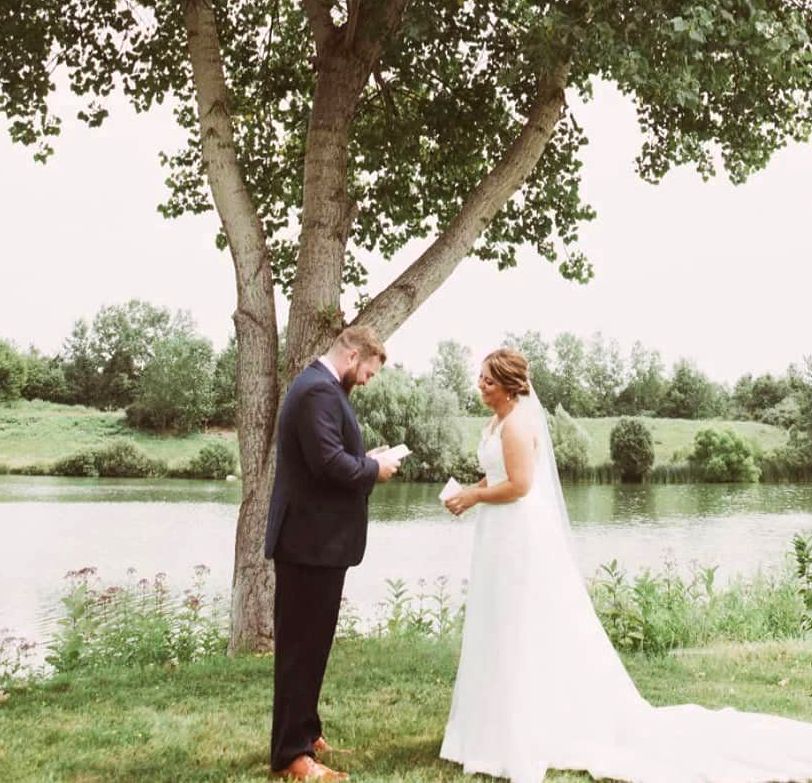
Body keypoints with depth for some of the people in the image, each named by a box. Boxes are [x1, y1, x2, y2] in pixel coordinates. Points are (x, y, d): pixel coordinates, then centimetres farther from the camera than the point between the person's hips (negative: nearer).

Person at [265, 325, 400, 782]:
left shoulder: (320, 386, 16)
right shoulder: (320, 391, -19)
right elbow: (329, 462, -27)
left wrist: (366, 460, 7)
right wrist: (374, 468, -12)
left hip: (315, 537, 11)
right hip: (313, 539, -11)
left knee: (309, 641, 19)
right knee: (303, 645, -3)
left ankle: (304, 731, 31)